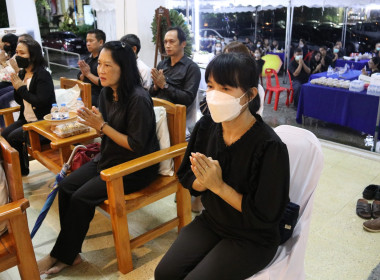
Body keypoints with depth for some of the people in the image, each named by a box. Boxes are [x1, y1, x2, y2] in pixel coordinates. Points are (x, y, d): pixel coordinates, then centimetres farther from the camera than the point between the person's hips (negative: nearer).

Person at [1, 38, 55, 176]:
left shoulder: (42, 75, -16)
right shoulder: (22, 73, 9)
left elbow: (41, 102, -24)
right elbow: (20, 100, 15)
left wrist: (21, 88, -16)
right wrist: (16, 87, -5)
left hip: (42, 120, -8)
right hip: (26, 119, 9)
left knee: (13, 137, -17)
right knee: (4, 134, -4)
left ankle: (21, 169, 6)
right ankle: (20, 169, 11)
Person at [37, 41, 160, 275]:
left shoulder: (138, 98, -23)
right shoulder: (107, 92, 2)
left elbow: (136, 145, -21)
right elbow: (108, 131, 9)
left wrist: (102, 126, -21)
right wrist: (95, 122, -13)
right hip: (109, 158, 8)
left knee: (82, 198, -16)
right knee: (66, 187, -6)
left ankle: (63, 255, 7)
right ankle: (70, 251, 5)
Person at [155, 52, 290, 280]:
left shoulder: (270, 146, -27)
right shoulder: (206, 126, -9)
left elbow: (266, 215, -23)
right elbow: (187, 177, 2)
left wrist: (218, 185, -26)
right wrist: (204, 181, -21)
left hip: (253, 238, -5)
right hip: (211, 221, 5)